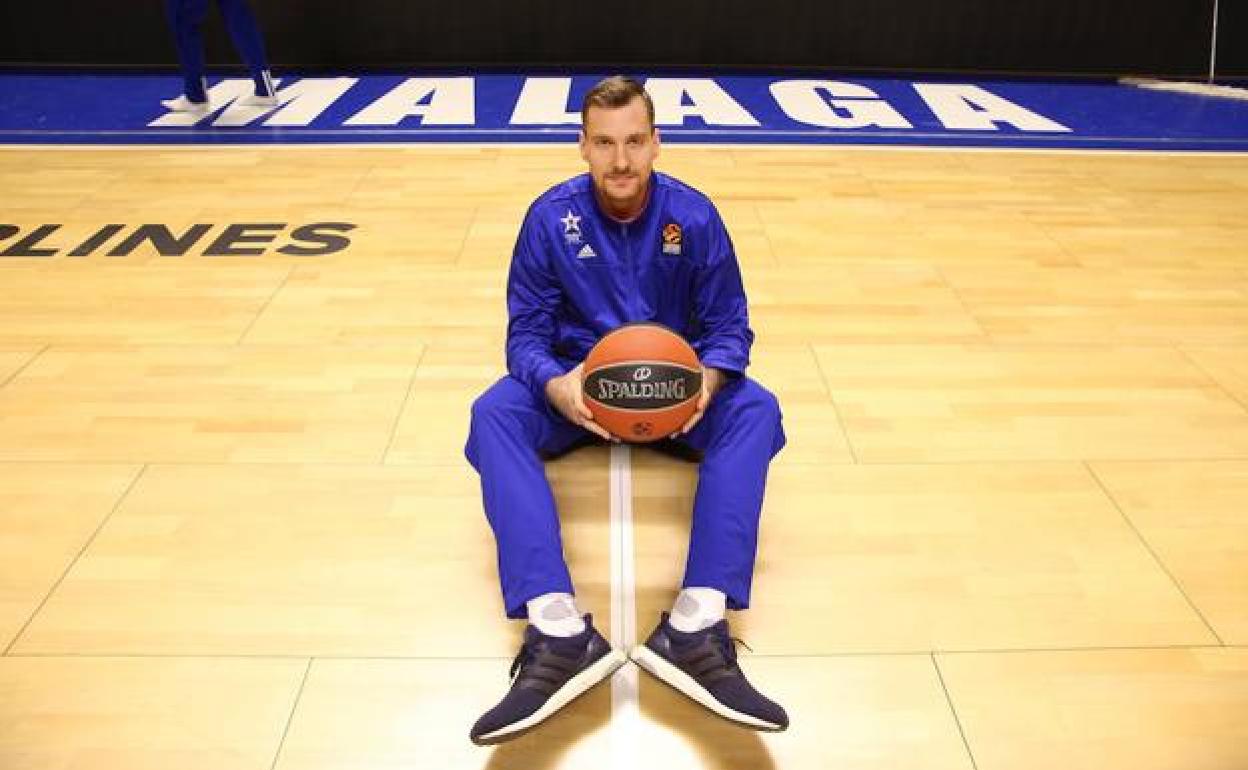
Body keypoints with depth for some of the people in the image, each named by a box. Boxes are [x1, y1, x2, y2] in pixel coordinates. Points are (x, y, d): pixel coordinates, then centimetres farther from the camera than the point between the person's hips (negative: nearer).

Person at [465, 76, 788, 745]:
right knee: (494, 414, -30)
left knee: (754, 410, -30)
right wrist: (554, 386, -33)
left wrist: (708, 379, -30)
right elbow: (526, 331, -9)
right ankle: (559, 631, -43)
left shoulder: (693, 215, -10)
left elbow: (729, 325, -6)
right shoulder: (550, 217, -11)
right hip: (576, 379, 0)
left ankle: (697, 625, -40)